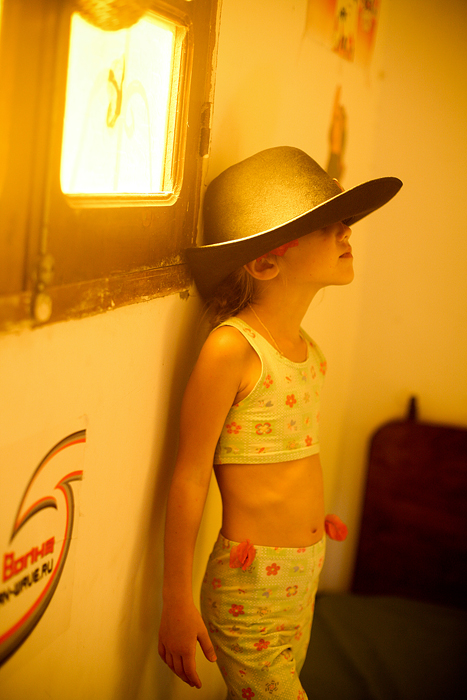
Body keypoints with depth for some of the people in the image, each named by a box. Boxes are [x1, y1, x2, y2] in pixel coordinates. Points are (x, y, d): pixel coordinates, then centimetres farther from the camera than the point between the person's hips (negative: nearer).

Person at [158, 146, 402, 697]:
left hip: (307, 571, 7)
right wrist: (177, 600, -10)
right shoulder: (231, 347, -19)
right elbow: (189, 478, -15)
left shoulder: (306, 347, 4)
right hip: (251, 585, -7)